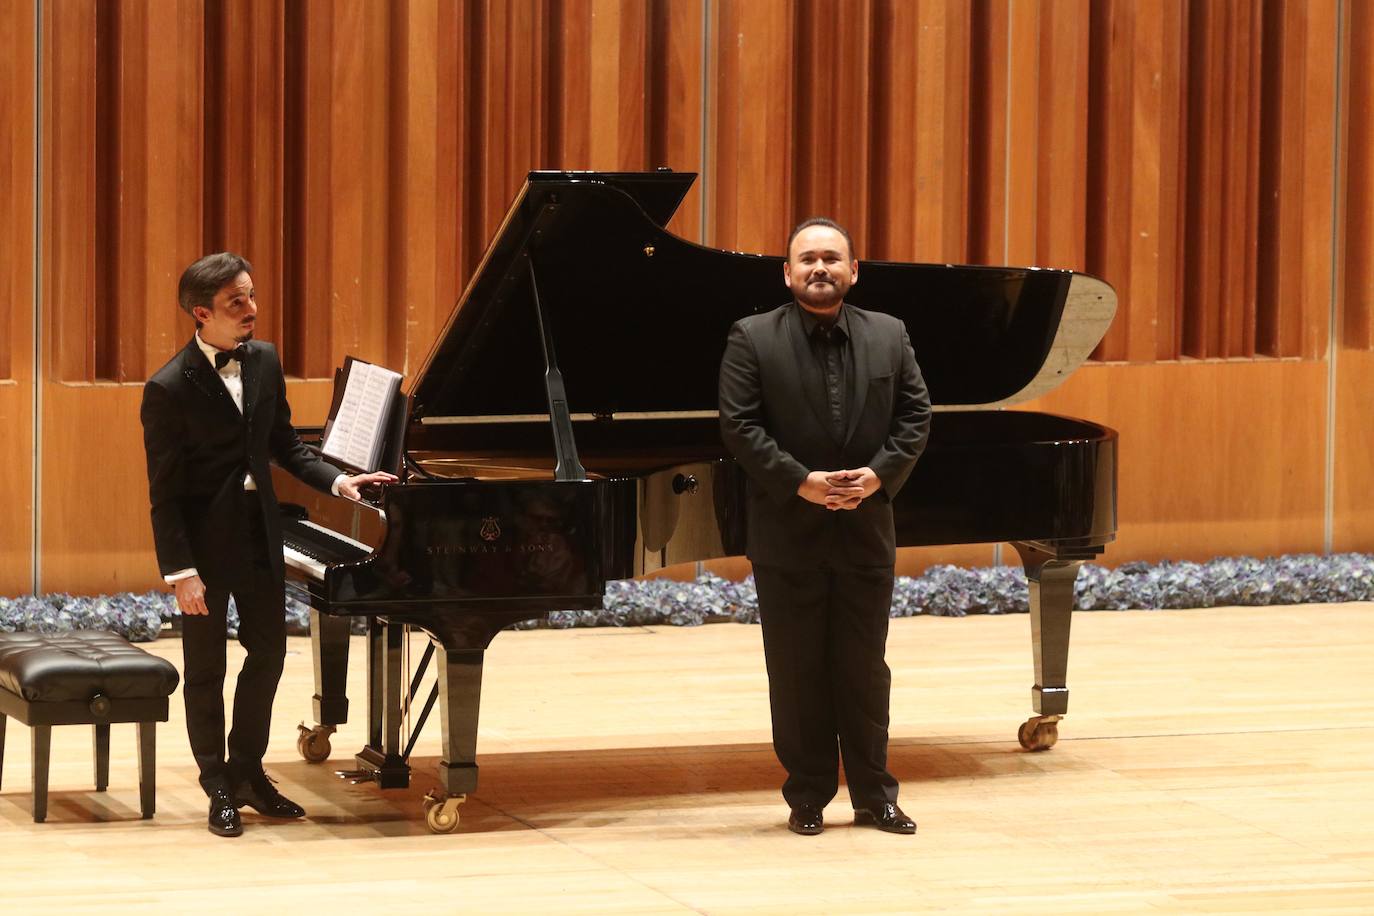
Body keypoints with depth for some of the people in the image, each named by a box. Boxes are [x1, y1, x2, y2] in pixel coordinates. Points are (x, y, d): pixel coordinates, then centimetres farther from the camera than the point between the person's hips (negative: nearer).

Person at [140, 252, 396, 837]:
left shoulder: (264, 361, 2)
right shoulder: (169, 388, -18)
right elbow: (165, 492, -17)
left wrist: (337, 481, -1)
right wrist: (181, 571, -20)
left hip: (259, 530, 6)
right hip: (205, 539, -6)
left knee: (268, 652, 12)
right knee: (206, 667, 4)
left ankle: (248, 771, 26)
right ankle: (220, 788, 15)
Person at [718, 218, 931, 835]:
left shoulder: (888, 337, 6)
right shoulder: (753, 339, -3)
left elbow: (915, 416, 4)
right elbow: (740, 426, -9)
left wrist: (880, 474, -12)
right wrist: (799, 481, -17)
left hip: (866, 531, 2)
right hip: (787, 535, -2)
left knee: (864, 667, 8)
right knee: (796, 671, 4)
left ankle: (873, 795, 15)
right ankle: (807, 796, 12)